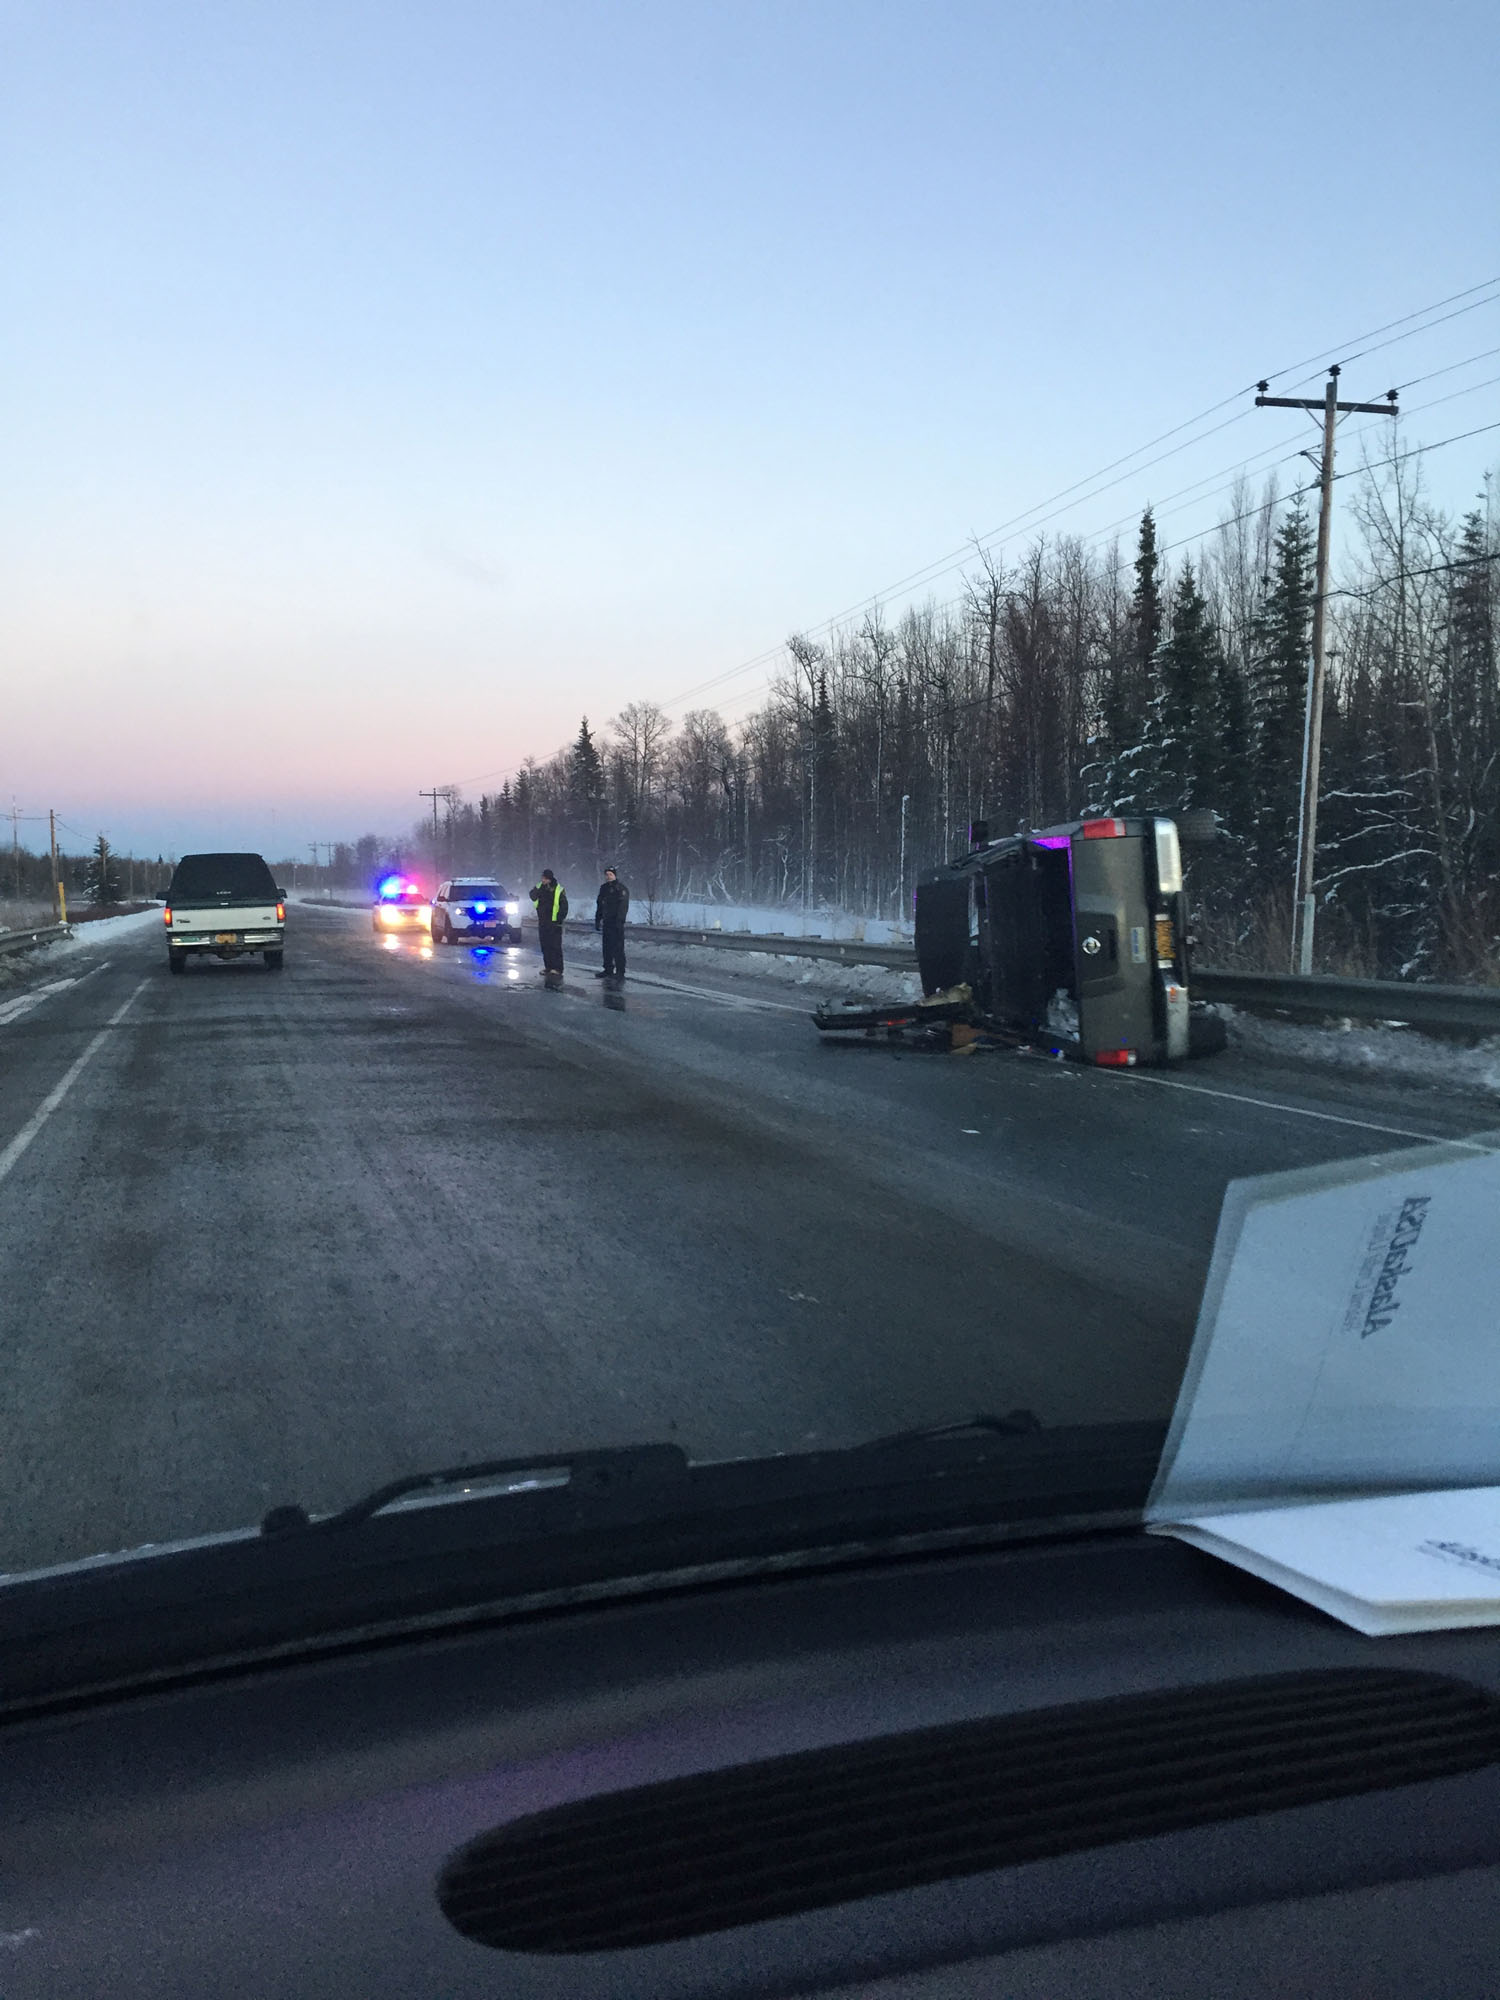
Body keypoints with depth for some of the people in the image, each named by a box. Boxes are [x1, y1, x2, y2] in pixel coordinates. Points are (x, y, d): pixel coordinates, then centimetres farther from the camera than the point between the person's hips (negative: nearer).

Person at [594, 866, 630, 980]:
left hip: (617, 923, -8)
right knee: (607, 947, 10)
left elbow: (623, 906, -15)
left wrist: (619, 921, -22)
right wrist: (597, 920, 17)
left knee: (618, 948, -7)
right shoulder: (604, 888, 16)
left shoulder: (621, 888, -7)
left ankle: (620, 972, -5)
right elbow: (599, 905, 22)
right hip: (607, 922, 8)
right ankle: (608, 970, 17)